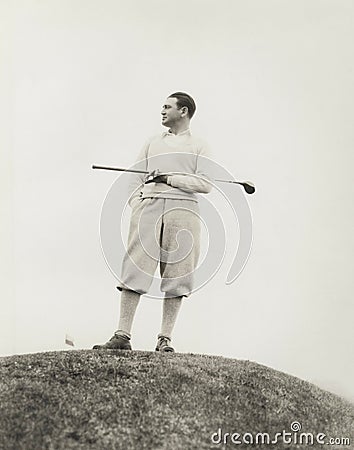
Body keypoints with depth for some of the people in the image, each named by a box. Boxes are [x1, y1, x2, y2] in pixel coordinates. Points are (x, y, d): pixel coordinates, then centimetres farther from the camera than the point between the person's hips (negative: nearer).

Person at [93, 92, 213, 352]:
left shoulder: (198, 146, 15)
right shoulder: (153, 143, 25)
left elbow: (206, 184, 0)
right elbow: (135, 180, 17)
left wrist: (170, 178, -7)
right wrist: (137, 207, 0)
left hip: (183, 209, -2)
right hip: (149, 205, 2)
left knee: (177, 277, -6)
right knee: (134, 271, -9)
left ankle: (165, 339, -2)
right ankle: (123, 336, -10)